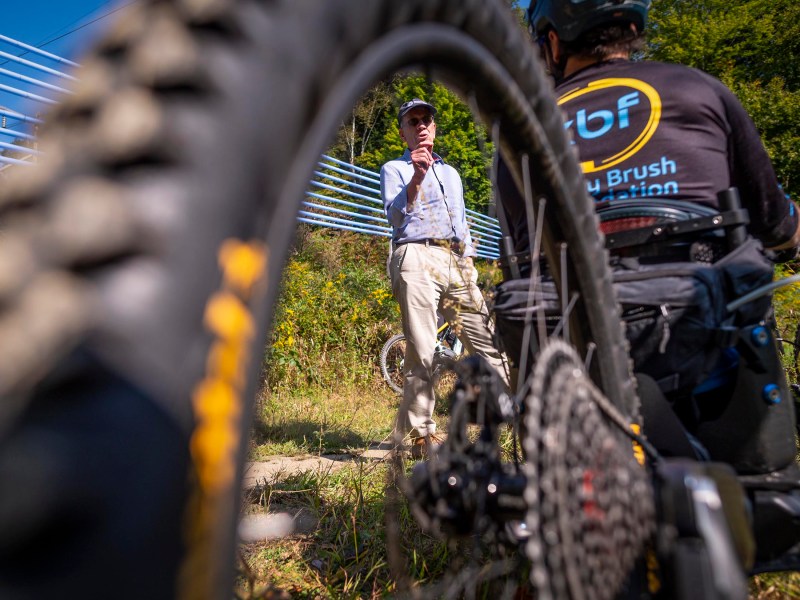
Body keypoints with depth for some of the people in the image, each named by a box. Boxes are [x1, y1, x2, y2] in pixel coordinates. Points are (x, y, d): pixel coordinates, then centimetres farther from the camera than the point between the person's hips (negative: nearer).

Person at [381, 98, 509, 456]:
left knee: (487, 340, 0)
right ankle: (420, 433, -3)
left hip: (456, 263, 5)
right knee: (421, 350, -9)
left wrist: (469, 260, 16)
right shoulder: (394, 169, 12)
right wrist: (416, 178, -24)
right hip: (417, 259, -5)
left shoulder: (451, 172, 29)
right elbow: (395, 214, -8)